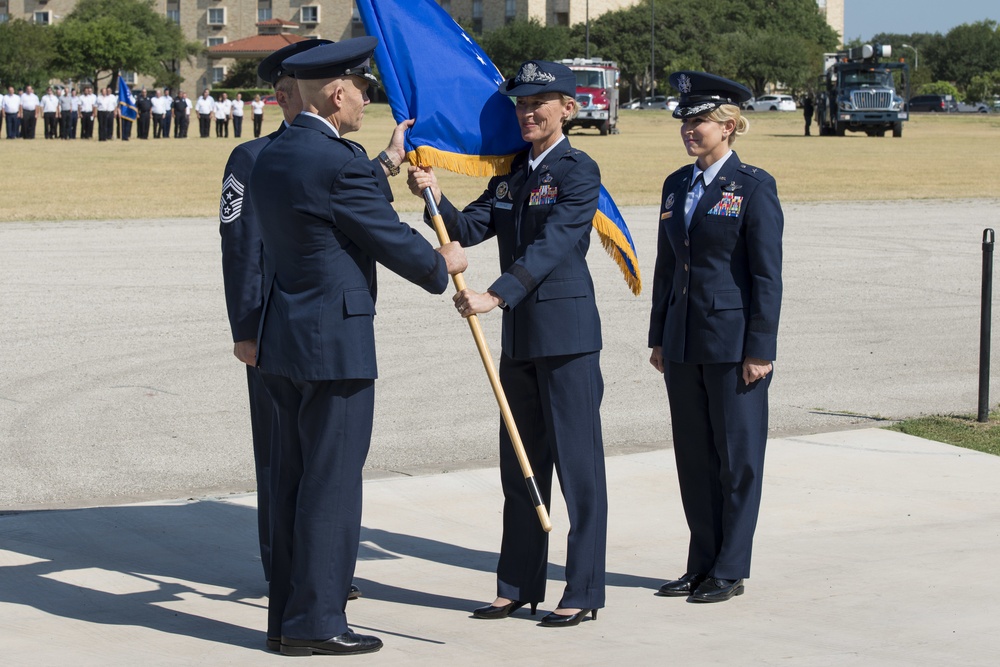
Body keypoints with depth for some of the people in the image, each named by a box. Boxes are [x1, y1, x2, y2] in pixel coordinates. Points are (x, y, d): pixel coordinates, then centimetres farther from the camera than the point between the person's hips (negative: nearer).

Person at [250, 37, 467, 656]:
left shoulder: (271, 156, 10)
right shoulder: (339, 163, -17)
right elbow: (394, 241, -10)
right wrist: (443, 264, 9)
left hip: (284, 339, 9)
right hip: (335, 344, -9)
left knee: (297, 479, 14)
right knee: (331, 483, -2)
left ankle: (288, 615, 20)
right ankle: (316, 622, 2)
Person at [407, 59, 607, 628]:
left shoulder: (579, 170, -9)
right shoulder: (510, 172, 13)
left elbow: (551, 246, -20)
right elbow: (471, 228, 6)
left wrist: (495, 296, -29)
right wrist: (435, 199, -13)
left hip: (567, 333, -8)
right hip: (520, 335, 8)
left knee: (578, 462, -2)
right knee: (520, 465, 12)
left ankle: (584, 592, 3)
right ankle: (520, 586, 20)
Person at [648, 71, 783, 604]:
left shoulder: (753, 187, -7)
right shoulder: (677, 185, 12)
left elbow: (767, 275, -10)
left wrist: (760, 349, -13)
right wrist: (659, 338, 13)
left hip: (734, 342, -7)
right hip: (684, 342, 7)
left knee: (738, 456, 1)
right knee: (693, 455, 11)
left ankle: (730, 570, 9)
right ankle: (702, 565, 20)